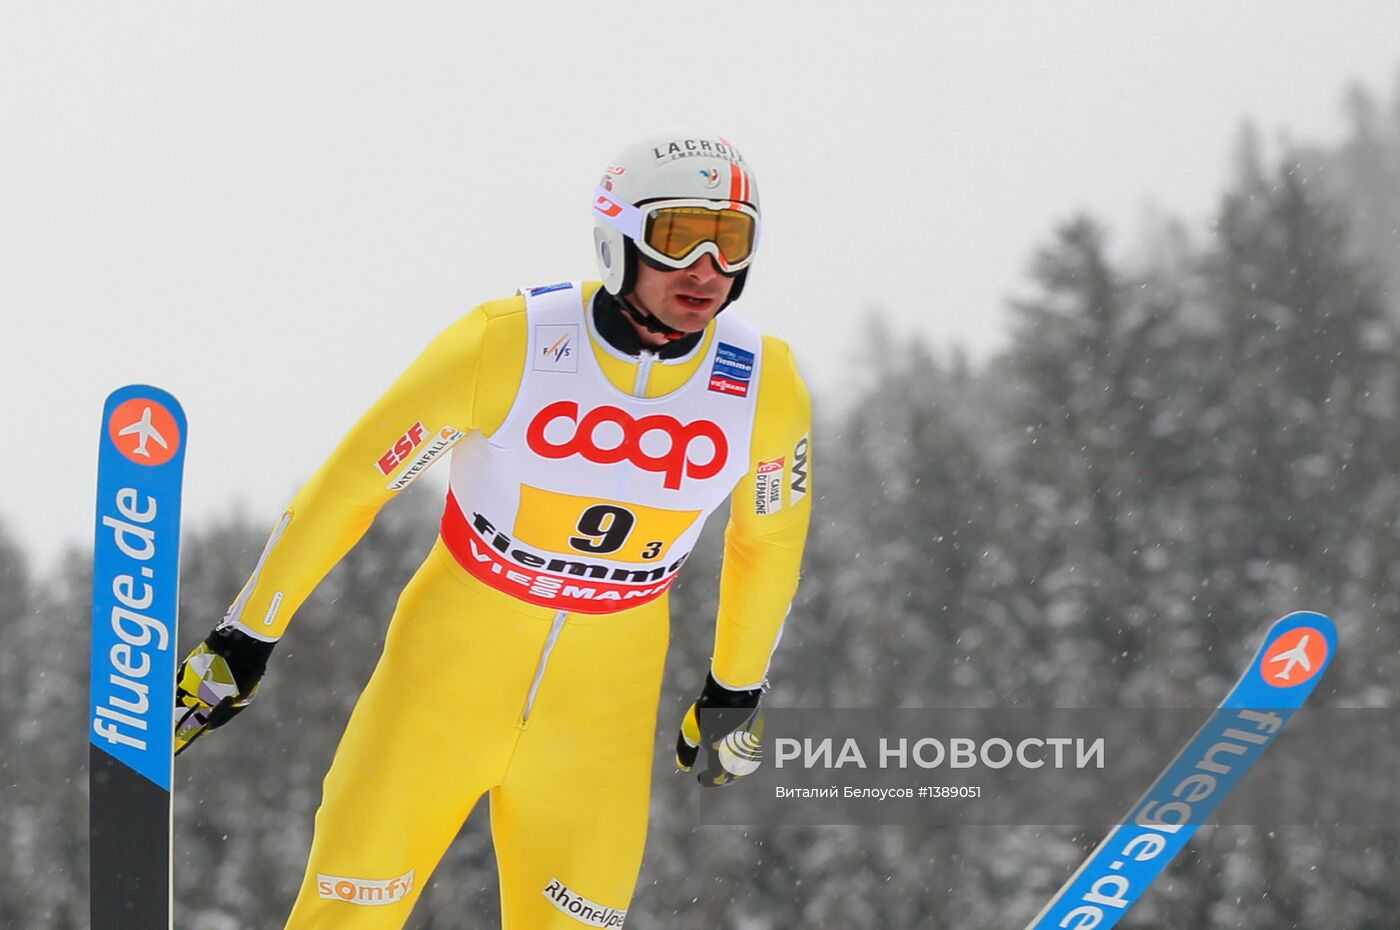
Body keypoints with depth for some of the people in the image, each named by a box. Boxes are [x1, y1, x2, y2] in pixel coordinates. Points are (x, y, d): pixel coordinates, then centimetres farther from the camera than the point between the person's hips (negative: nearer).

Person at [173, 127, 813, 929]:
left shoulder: (767, 387, -12)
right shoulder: (507, 344, -20)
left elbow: (769, 537, 9)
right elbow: (351, 483, -10)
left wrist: (738, 691, 19)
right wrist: (243, 642, -5)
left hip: (602, 707, 2)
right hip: (451, 664, -2)